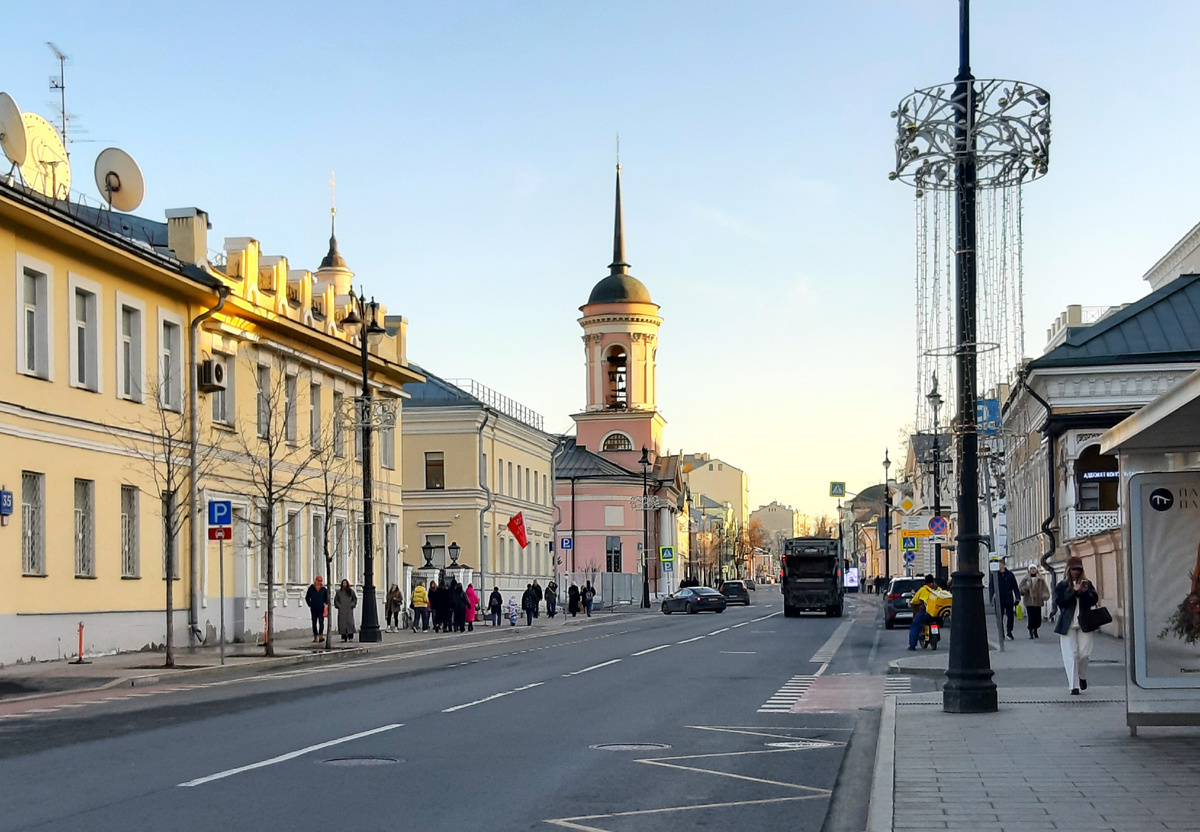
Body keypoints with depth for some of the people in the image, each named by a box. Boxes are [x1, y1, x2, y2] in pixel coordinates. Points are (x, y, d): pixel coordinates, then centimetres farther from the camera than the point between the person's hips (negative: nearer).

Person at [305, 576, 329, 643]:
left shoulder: (324, 589, 4)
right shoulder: (311, 588, 3)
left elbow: (326, 598, 12)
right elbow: (307, 598, 11)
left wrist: (326, 604, -3)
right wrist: (310, 604, 2)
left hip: (321, 609, -1)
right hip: (313, 609, 1)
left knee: (321, 622, -13)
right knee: (314, 623, 6)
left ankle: (320, 636, -17)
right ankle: (315, 637, 13)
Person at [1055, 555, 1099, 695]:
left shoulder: (1087, 584, 10)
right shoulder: (1062, 586, 4)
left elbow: (1094, 601, 3)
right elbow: (1059, 601, -8)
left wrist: (1086, 592, -16)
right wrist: (1074, 591, -15)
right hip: (1068, 624, -2)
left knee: (1084, 654, -2)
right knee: (1071, 655, -4)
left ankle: (1082, 677, 27)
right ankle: (1074, 686, 1)